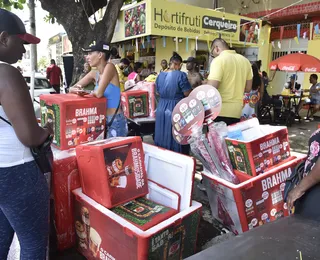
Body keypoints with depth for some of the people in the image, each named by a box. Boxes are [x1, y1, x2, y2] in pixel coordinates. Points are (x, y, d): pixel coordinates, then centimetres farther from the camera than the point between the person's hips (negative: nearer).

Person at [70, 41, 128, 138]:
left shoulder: (110, 67, -15)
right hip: (103, 120, 8)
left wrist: (90, 93, -2)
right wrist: (76, 90, -11)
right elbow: (72, 88, 13)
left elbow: (98, 93, -25)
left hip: (116, 122, -8)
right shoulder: (94, 74, 7)